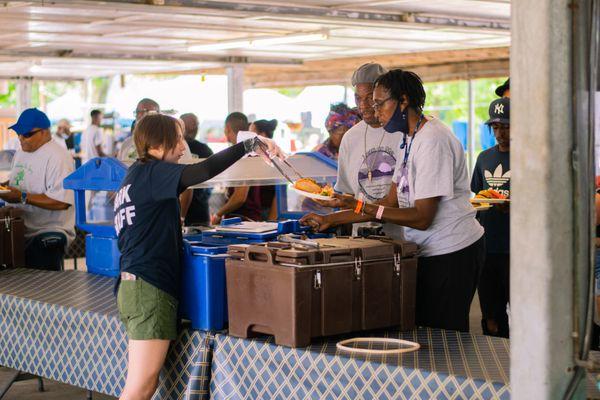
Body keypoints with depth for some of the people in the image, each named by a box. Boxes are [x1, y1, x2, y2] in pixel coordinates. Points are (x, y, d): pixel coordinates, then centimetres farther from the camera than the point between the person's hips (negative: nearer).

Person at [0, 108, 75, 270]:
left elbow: (62, 202, -24)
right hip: (19, 232, 8)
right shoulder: (20, 153, 15)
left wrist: (23, 197, -23)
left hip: (49, 233, -8)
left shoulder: (58, 157, -16)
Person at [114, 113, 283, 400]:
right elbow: (203, 171, -24)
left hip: (133, 286, 10)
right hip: (149, 288, -10)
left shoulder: (134, 175, 20)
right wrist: (249, 144, -21)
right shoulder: (152, 172, -8)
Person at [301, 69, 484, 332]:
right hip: (429, 251, 9)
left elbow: (422, 218, -21)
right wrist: (331, 219, 8)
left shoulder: (433, 140, -18)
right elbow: (392, 203, 13)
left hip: (451, 253, -9)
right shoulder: (410, 139, 13)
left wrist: (360, 206, -23)